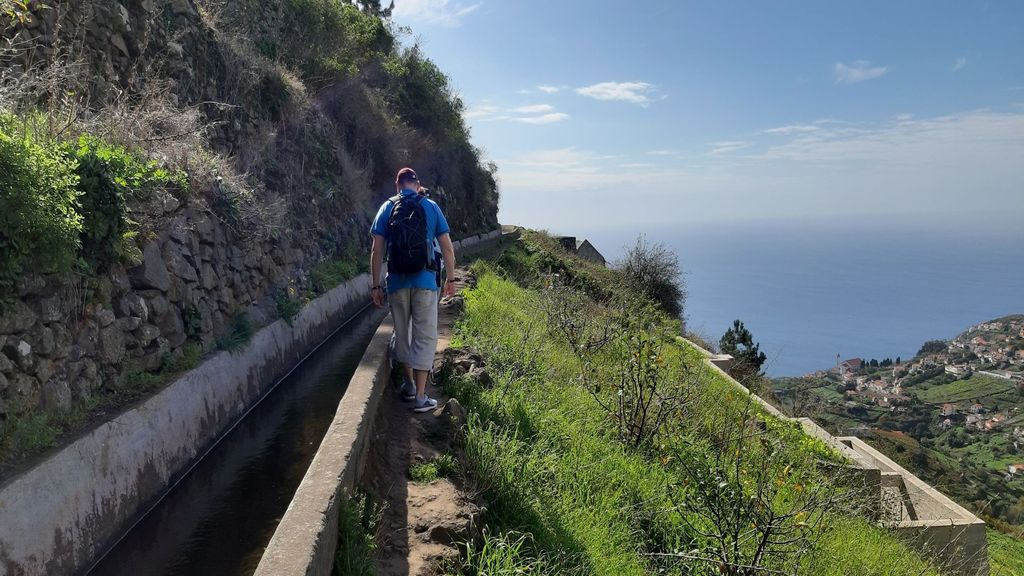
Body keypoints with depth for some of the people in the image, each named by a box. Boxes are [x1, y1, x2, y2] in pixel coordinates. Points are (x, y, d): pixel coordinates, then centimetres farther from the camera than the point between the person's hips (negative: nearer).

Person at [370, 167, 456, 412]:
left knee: (402, 334, 17)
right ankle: (420, 397, 0)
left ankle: (408, 385, 30)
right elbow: (447, 247, 0)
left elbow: (377, 251, -1)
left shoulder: (387, 208, 4)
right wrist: (450, 279, 10)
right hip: (425, 282, -1)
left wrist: (376, 285, 4)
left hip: (397, 282, 2)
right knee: (424, 337, 2)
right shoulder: (431, 207, 3)